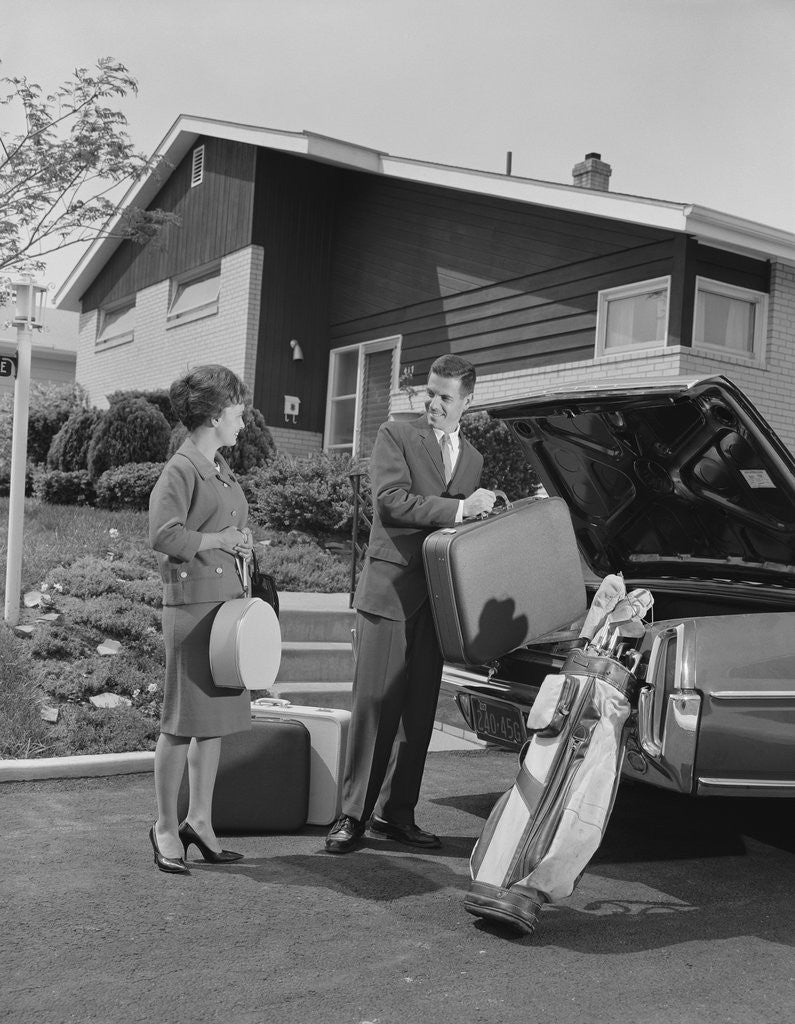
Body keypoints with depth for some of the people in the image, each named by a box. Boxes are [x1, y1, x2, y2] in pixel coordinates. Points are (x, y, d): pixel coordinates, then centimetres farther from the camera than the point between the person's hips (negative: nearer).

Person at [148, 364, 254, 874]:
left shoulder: (222, 470, 18)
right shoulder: (181, 470, -10)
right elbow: (164, 535, -21)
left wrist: (240, 540, 10)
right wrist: (222, 541, -12)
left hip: (229, 603, 9)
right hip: (192, 604, -9)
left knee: (218, 717, 12)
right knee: (183, 722, -1)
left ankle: (200, 820, 23)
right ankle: (166, 828, 12)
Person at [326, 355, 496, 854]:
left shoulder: (473, 458, 18)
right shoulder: (396, 436, 1)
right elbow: (392, 501, -14)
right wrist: (459, 508, -15)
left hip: (439, 597, 5)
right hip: (390, 588, -5)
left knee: (420, 710, 8)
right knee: (375, 705, -5)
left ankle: (396, 812, 18)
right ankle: (354, 814, 4)